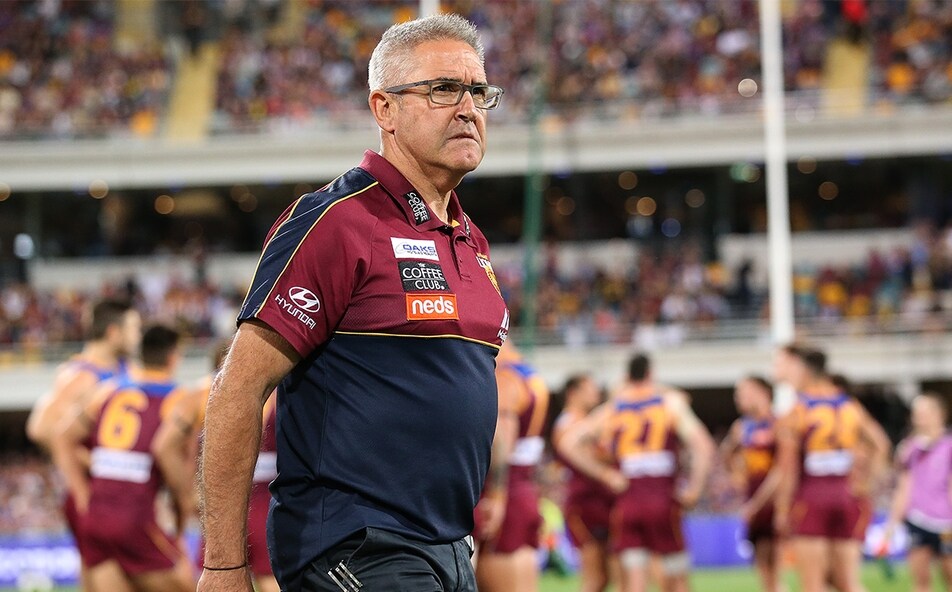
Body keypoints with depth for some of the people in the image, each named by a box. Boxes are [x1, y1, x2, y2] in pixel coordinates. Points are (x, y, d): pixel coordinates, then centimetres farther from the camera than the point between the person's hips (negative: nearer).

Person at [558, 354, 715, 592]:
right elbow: (703, 445, -9)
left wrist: (605, 474, 3)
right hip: (662, 500, -2)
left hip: (626, 501, 2)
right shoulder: (672, 401, 3)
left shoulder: (610, 410, 9)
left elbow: (568, 443, 0)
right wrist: (694, 489, -1)